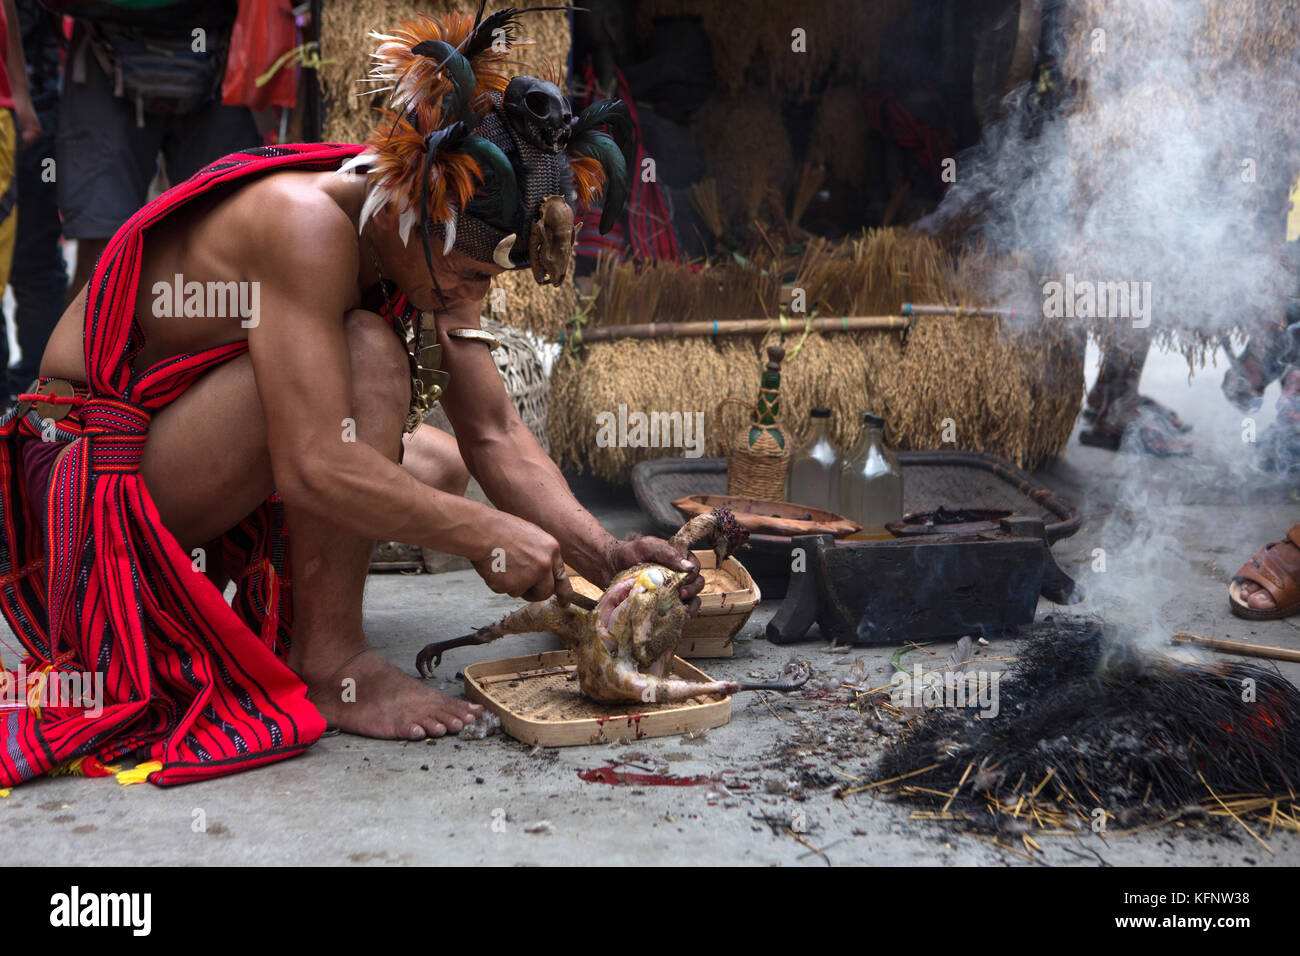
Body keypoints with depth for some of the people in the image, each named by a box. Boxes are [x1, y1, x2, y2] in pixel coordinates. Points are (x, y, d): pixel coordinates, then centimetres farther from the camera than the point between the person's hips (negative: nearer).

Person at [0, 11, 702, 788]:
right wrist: (484, 535, -28)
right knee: (367, 356, -28)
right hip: (89, 480, -8)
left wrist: (603, 555, -14)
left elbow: (494, 433, -4)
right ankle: (327, 659, -19)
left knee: (440, 468, 10)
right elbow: (313, 468, -36)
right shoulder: (304, 223, -28)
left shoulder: (426, 240, -4)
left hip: (186, 471, 8)